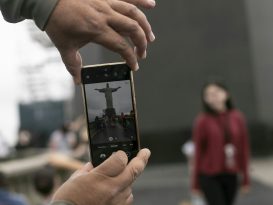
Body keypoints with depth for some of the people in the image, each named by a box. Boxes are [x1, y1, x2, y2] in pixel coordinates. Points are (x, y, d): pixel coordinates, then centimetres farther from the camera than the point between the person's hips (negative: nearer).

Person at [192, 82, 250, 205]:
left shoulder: (238, 117, 1)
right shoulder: (202, 121, -9)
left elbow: (244, 147, 4)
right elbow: (198, 151, -5)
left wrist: (245, 177, 5)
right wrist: (196, 183, -2)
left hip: (231, 176, 4)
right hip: (209, 176, -4)